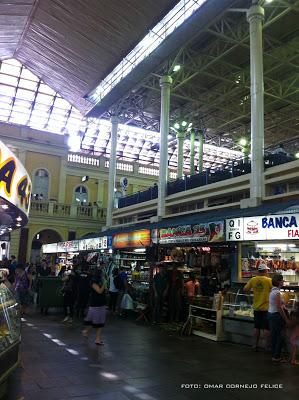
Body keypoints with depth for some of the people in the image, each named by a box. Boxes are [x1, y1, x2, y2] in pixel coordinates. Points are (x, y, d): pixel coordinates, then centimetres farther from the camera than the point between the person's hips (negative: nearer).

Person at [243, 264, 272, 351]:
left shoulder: (253, 280, -4)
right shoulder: (269, 280, -14)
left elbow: (245, 289, 3)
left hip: (256, 307, 4)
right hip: (266, 307, -4)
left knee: (256, 327, 14)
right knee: (266, 328, 6)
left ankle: (255, 345, 20)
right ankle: (267, 346, 14)